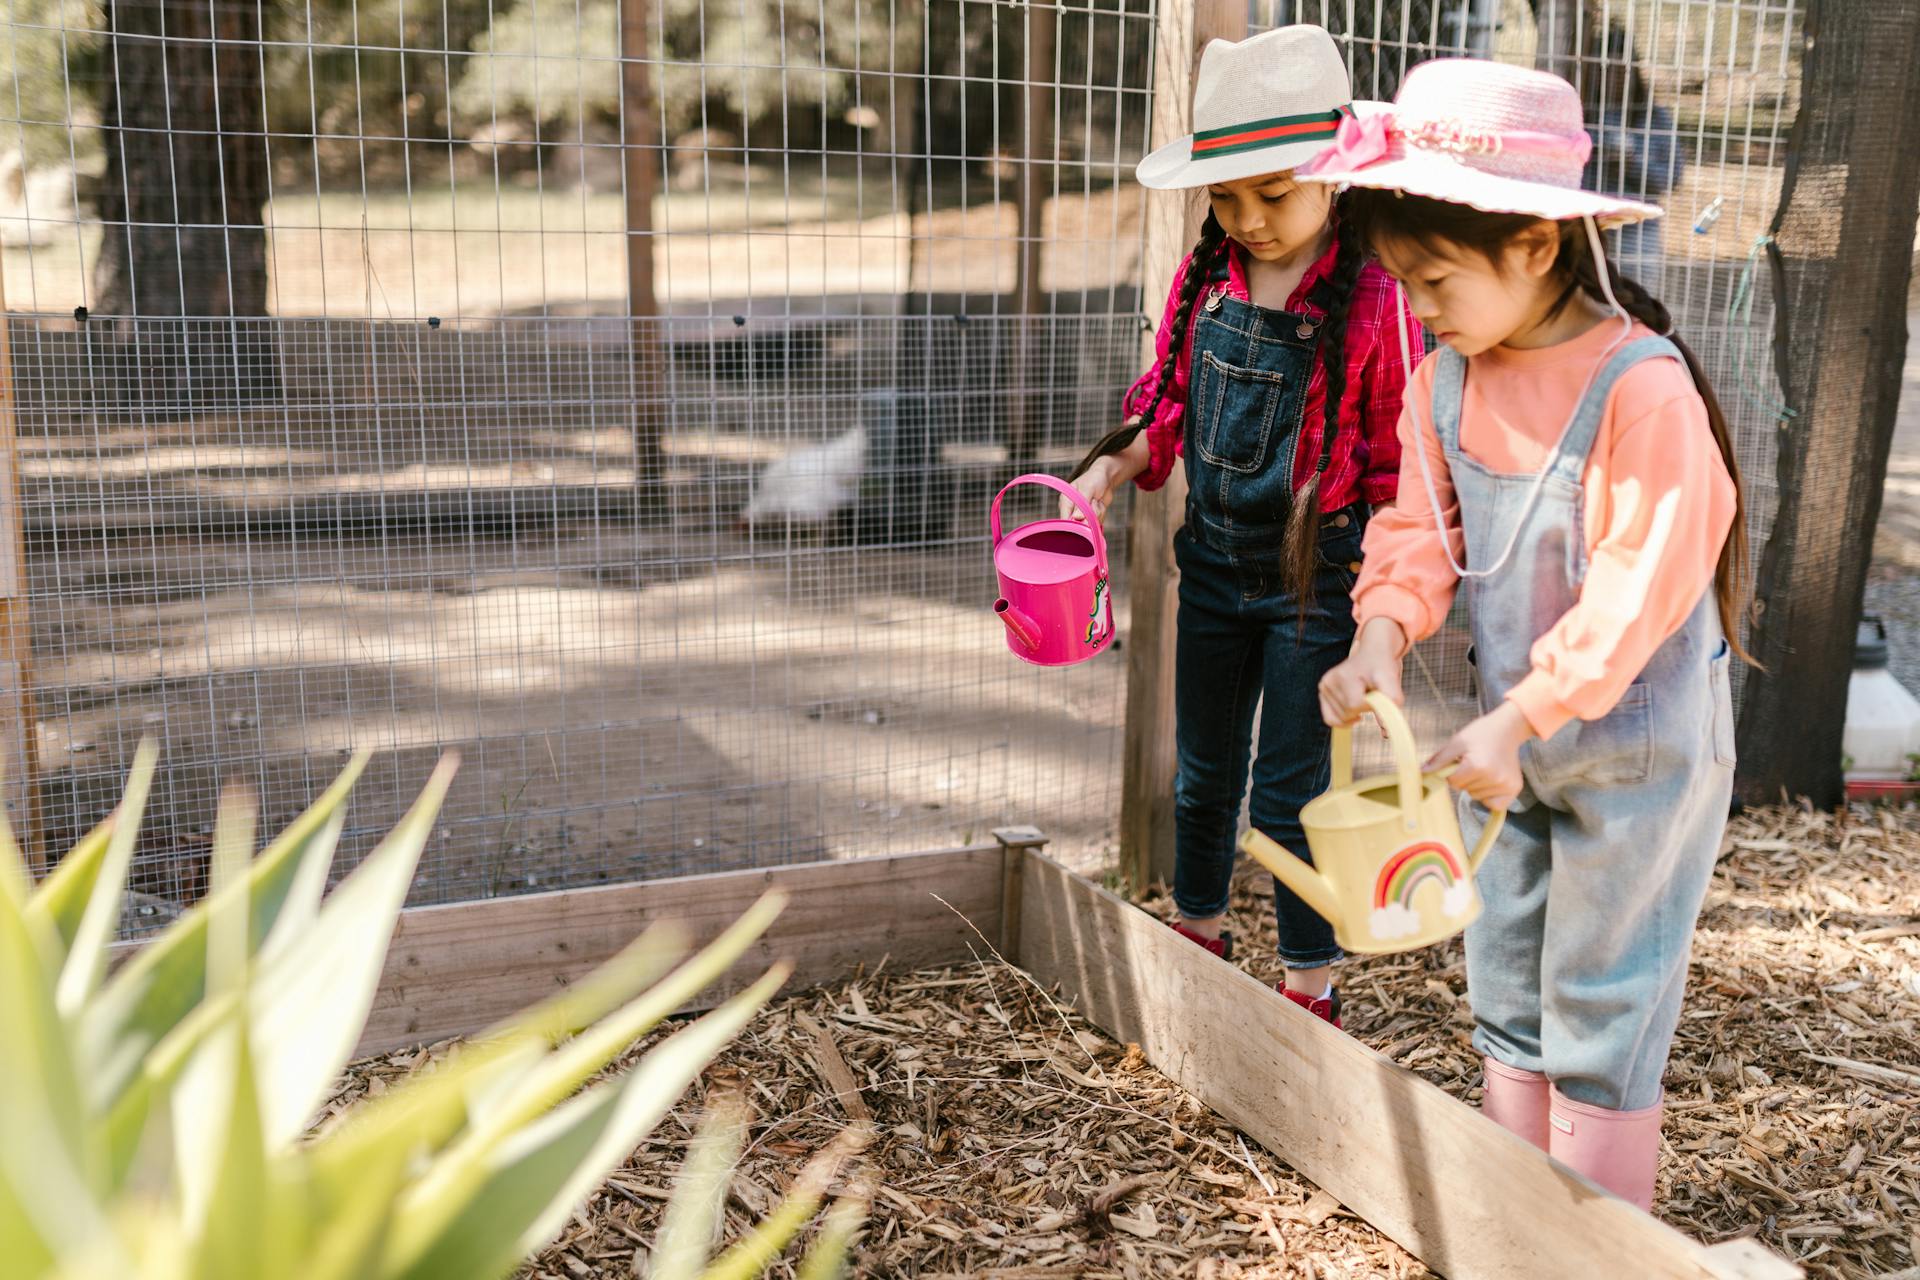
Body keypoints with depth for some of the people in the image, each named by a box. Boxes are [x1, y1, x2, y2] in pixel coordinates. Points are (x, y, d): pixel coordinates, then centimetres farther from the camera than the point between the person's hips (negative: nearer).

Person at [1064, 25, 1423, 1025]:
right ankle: (1198, 939, 41)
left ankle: (1311, 989, 23)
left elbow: (1397, 465, -12)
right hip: (1214, 564, 5)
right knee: (1202, 773, 19)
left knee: (1289, 793, 3)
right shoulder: (1204, 279, -1)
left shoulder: (1373, 301, -17)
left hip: (1316, 576, -5)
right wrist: (1108, 472, -7)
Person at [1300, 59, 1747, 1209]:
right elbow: (1423, 529, 1)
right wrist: (1382, 637, -19)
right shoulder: (1444, 381, -2)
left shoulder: (1643, 387, -23)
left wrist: (1517, 723, -27)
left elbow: (1637, 590, -25)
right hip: (1513, 736, 7)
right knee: (1507, 997, 16)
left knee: (1602, 1017, 3)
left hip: (1638, 749, -7)